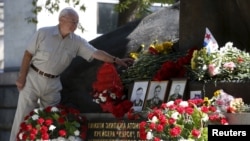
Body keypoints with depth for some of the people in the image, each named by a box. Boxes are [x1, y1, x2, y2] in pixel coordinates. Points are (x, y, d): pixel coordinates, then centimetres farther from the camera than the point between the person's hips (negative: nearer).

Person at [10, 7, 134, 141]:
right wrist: (22, 76, -9)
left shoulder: (77, 42, -4)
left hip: (53, 84, 4)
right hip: (33, 79, -3)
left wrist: (116, 60, -20)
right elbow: (28, 54, -7)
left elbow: (96, 53, -9)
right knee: (23, 115, -1)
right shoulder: (43, 33, -12)